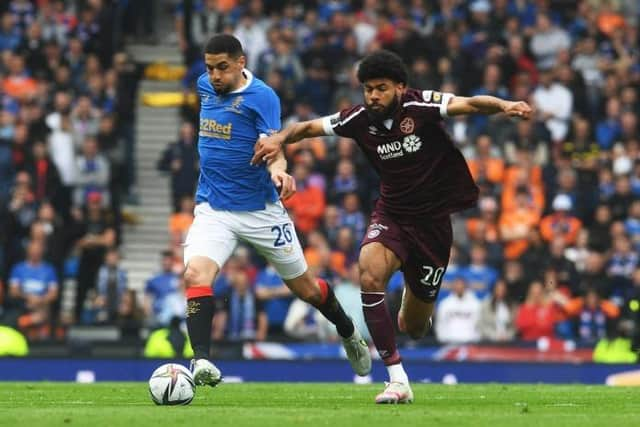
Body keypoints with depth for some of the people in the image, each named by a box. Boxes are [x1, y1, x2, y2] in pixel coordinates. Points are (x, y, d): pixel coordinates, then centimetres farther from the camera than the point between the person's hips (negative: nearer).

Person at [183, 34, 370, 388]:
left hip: (261, 209, -3)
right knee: (195, 274, -25)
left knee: (305, 289, 11)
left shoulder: (261, 96, -14)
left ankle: (348, 334, 40)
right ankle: (201, 360, -30)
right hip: (213, 209, 4)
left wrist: (278, 170, -47)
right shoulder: (205, 86, 4)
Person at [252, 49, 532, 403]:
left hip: (432, 220, -2)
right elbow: (308, 127, 1)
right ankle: (397, 380, -26)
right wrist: (280, 138, -20)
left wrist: (504, 106, -49)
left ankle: (414, 295, 50)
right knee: (369, 274, -32)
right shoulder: (360, 120, -8)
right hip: (391, 215, 2)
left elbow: (470, 105, -30)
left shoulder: (420, 106, -17)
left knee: (413, 328, 6)